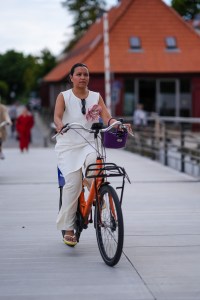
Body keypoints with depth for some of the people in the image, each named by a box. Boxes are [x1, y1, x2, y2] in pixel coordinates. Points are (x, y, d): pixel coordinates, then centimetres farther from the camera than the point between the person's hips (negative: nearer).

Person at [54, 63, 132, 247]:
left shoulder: (96, 97, 9)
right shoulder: (64, 97, 3)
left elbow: (106, 117, -3)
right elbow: (57, 116, -14)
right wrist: (60, 125, -38)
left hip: (89, 143, 1)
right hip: (68, 145, -1)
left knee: (94, 164, -34)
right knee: (73, 183, -13)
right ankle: (68, 229, -2)